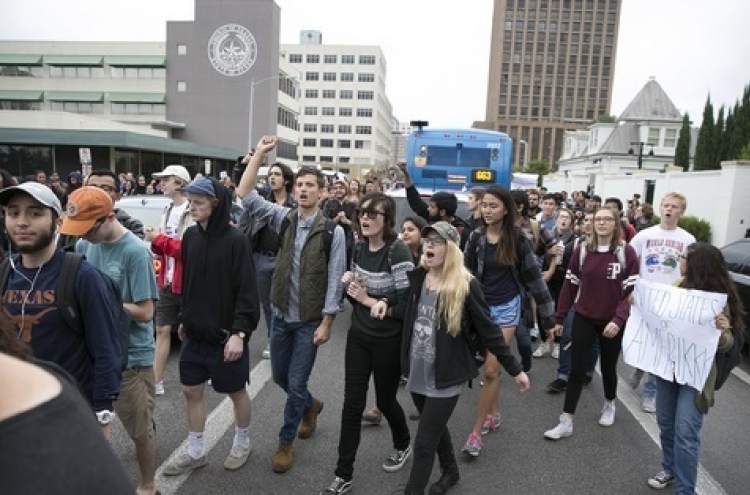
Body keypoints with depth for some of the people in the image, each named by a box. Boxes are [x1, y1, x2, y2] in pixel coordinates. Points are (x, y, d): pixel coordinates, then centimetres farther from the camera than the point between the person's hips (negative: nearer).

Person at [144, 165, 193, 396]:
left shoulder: (193, 212, -15)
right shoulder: (167, 211, 11)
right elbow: (165, 247, 17)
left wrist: (160, 239, -16)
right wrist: (155, 242, -5)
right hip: (168, 281, 8)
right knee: (162, 329, 9)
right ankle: (156, 382, 17)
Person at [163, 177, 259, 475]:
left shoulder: (235, 240, -17)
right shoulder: (190, 236, 2)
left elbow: (247, 291, -17)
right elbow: (186, 282, 12)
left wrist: (239, 332, -20)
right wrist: (184, 319, 15)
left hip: (226, 334, -6)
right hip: (195, 332, 6)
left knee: (236, 392, 12)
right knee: (191, 391, 15)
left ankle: (242, 443, 36)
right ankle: (195, 452, 33)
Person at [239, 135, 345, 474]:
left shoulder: (332, 231, -11)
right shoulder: (284, 218, 0)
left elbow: (334, 280, -12)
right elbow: (246, 195, -6)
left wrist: (326, 322, -15)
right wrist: (259, 153, -10)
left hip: (310, 320, -4)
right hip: (281, 315, 5)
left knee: (296, 384, 4)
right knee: (279, 376, 19)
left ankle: (285, 443, 25)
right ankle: (311, 405, 48)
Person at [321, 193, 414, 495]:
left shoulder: (398, 252, -21)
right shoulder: (359, 247, 0)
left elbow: (407, 305, -20)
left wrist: (370, 301, -21)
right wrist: (349, 283, -8)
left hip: (388, 341, -5)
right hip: (358, 336, 5)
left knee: (385, 401, 14)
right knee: (352, 405, 7)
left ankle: (403, 446, 46)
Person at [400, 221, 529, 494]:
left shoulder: (466, 286, -15)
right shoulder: (416, 277, -1)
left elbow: (488, 331, -9)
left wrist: (515, 370, -5)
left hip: (446, 376, -6)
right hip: (417, 372, 6)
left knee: (424, 442, -1)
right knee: (435, 429, 25)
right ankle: (450, 471, 51)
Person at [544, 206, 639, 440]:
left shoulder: (626, 252, -9)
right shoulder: (582, 250, -2)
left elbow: (632, 291, -11)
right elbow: (569, 286, 2)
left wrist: (618, 319, -23)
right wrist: (559, 319, 2)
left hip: (611, 322, -1)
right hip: (584, 318, 1)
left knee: (608, 368, 16)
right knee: (577, 369, 2)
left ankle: (609, 405, 44)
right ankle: (566, 422, 8)